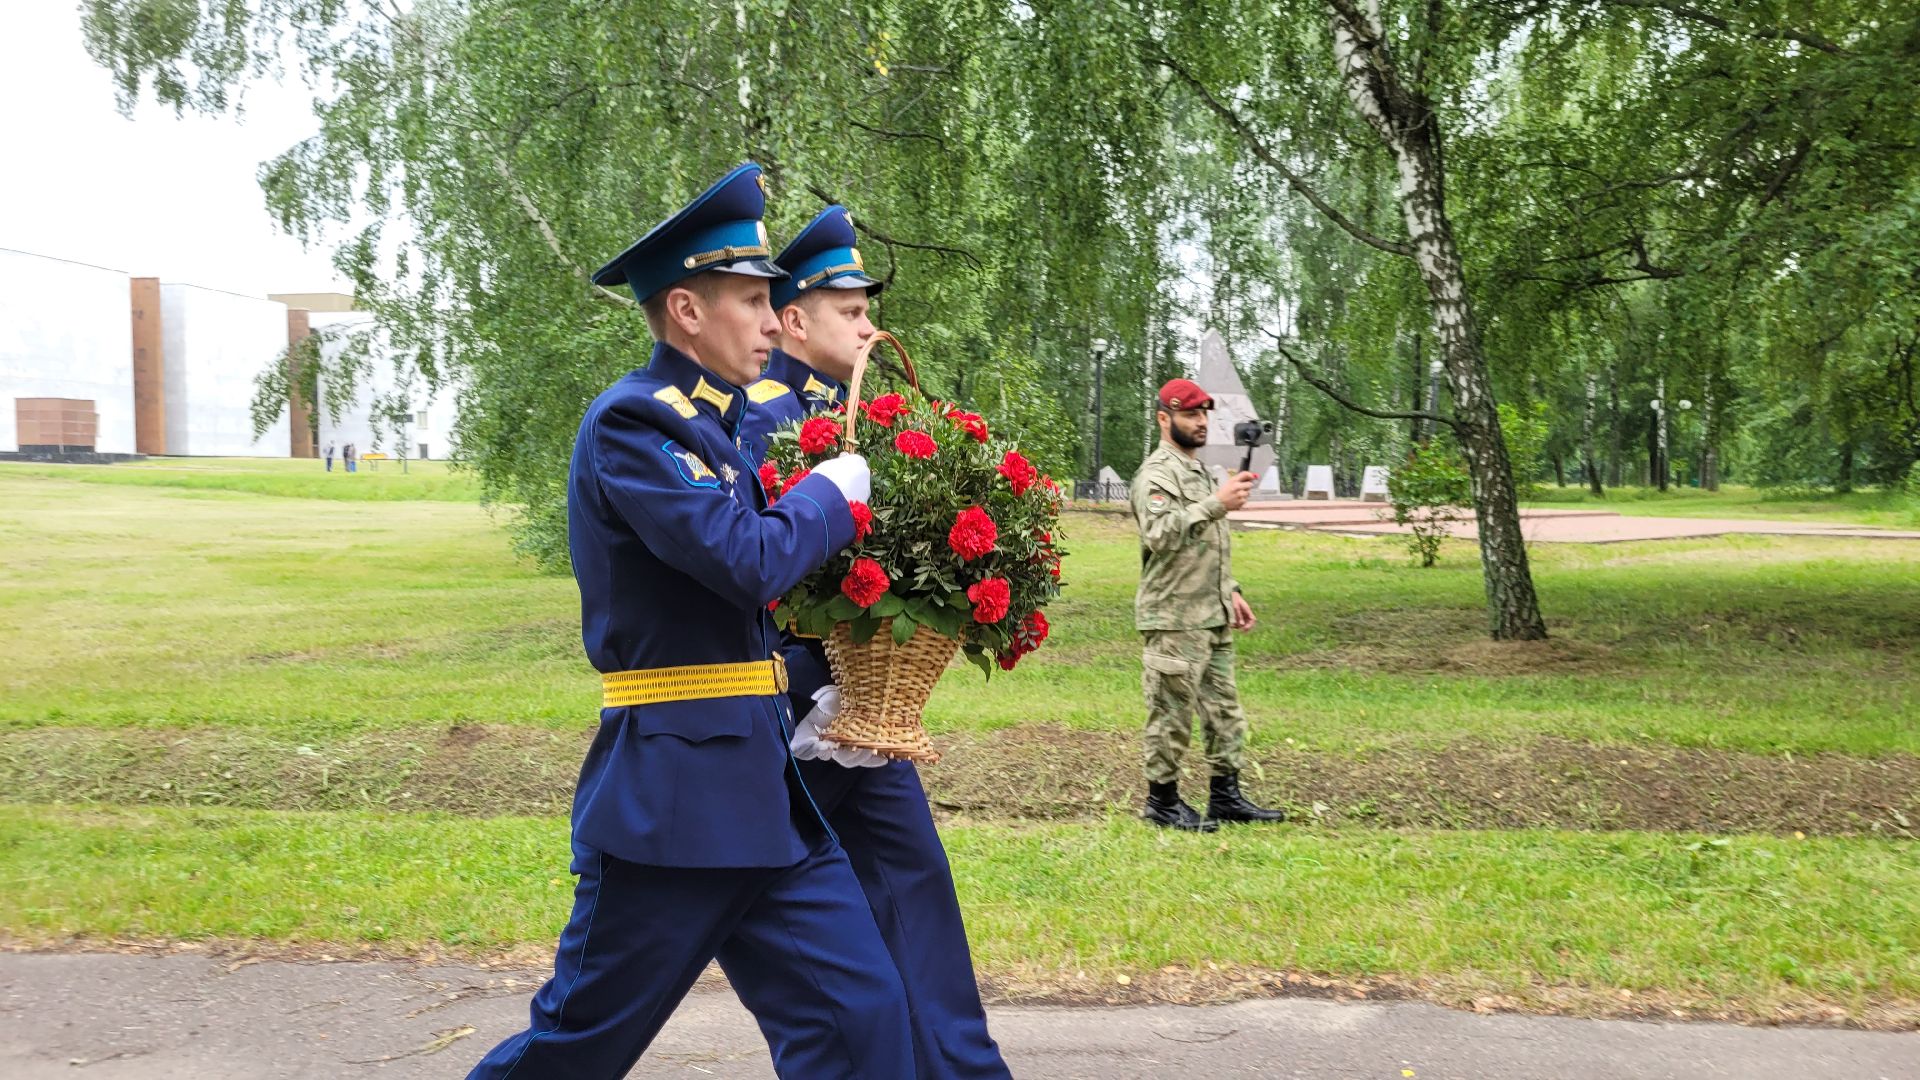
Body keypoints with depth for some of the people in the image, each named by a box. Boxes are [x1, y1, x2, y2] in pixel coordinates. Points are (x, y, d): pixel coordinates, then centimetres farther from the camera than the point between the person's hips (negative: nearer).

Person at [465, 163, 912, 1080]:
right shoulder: (629, 421, -14)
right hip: (672, 793, -8)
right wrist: (832, 492, -6)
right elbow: (750, 560, -24)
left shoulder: (712, 422, 14)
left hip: (759, 787, 9)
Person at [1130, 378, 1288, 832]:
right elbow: (1161, 533, -29)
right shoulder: (1157, 473, -12)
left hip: (1213, 618, 9)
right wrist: (1217, 503, -33)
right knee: (1172, 714, -1)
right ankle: (1163, 802, 10)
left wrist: (1231, 591, 20)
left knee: (1225, 709, 13)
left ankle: (1226, 795, 21)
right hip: (1175, 620, -9)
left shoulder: (1201, 471, 18)